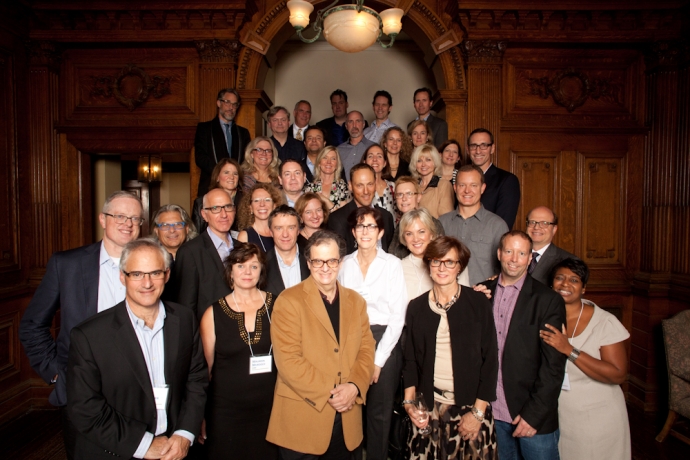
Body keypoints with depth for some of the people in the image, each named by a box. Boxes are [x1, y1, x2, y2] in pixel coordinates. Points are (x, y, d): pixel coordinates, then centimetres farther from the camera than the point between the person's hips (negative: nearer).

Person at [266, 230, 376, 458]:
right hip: (302, 417, -4)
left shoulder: (356, 301, 7)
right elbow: (287, 359, -15)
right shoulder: (289, 301, -9)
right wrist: (328, 392, -17)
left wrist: (355, 386, -12)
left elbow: (366, 349, 5)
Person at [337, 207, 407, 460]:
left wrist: (378, 360, -8)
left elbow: (398, 316, -7)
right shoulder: (345, 264, 3)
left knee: (380, 411, 7)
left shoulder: (392, 264, -6)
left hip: (384, 340, -2)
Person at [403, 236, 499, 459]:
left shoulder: (478, 303, -4)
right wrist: (409, 402, -3)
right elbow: (411, 359, 8)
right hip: (429, 407, 2)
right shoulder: (416, 307, 3)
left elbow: (490, 360, -4)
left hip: (470, 407, -1)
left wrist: (478, 412, -7)